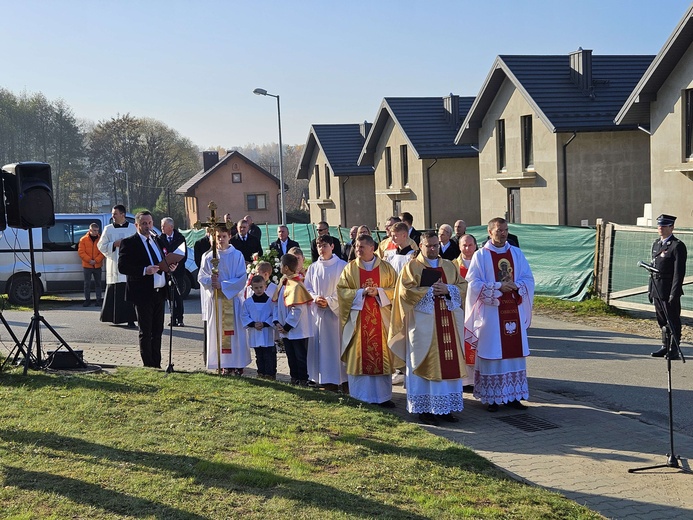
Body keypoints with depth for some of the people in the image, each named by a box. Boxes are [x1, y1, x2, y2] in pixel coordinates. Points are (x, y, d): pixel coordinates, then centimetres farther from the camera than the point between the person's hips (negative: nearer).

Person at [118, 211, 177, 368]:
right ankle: (148, 366, 6)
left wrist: (170, 267, 1)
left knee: (157, 331, 12)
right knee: (146, 332, 0)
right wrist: (145, 270, -24)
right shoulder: (129, 243, -6)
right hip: (143, 293, -7)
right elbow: (122, 267, -14)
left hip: (159, 292, 7)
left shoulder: (157, 241, 16)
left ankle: (157, 365, 20)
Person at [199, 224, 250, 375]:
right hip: (214, 299, 2)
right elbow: (201, 276, 6)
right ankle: (224, 364, 8)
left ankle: (237, 364, 5)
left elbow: (242, 277, -6)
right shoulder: (209, 257, 5)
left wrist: (223, 285, -14)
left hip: (232, 298, -2)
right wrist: (210, 280, -16)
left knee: (234, 331, 0)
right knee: (218, 331, 2)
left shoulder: (237, 256, -1)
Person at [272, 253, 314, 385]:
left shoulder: (296, 286, -20)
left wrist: (286, 326, -17)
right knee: (291, 356, 17)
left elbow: (297, 310, -23)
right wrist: (276, 322, -1)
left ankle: (303, 379, 12)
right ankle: (294, 377, 28)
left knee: (300, 356, 3)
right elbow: (276, 304, 10)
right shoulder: (283, 283, 6)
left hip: (298, 330, -8)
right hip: (285, 330, 8)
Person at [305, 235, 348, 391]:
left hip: (336, 311, -4)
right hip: (317, 312, 4)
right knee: (320, 345, 4)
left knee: (336, 344, -4)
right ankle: (325, 380, 11)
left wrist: (330, 301, -13)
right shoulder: (313, 268, 9)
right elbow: (307, 288, 13)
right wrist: (315, 298, -7)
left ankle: (336, 380, 1)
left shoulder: (342, 266, -4)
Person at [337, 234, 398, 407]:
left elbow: (395, 289, 4)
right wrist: (361, 292, -13)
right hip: (357, 319, 0)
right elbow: (341, 290, 0)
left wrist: (378, 292, -12)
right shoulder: (350, 268, 5)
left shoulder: (386, 268, 7)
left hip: (380, 319, 1)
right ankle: (359, 396, 8)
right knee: (358, 356, 0)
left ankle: (383, 396, 10)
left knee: (382, 356, 2)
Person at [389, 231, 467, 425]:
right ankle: (424, 409, 5)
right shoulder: (412, 267, 2)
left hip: (448, 322, 4)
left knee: (449, 363, 4)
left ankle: (446, 407, 13)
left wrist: (447, 290, -10)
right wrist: (430, 291, -14)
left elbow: (463, 286, 9)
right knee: (425, 364, -2)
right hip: (423, 323, -4)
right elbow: (406, 291, -9)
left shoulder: (449, 266, 15)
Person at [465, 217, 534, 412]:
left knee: (514, 351, 6)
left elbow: (528, 279, 8)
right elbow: (474, 283, -8)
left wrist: (515, 286, -13)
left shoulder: (516, 253, 9)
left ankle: (513, 395, 14)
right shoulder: (481, 255, -2)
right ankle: (491, 398, 6)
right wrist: (498, 287, -18)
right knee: (492, 353, -1)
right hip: (491, 312, -4)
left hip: (513, 311, 4)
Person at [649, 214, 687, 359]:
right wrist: (650, 289, 16)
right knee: (662, 321, 14)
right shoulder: (656, 244, 15)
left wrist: (674, 293, -19)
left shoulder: (677, 246, -11)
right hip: (657, 291, 8)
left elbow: (679, 271, -15)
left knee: (673, 321, -1)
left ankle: (674, 351, 4)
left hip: (670, 292, -8)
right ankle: (666, 347, 24)